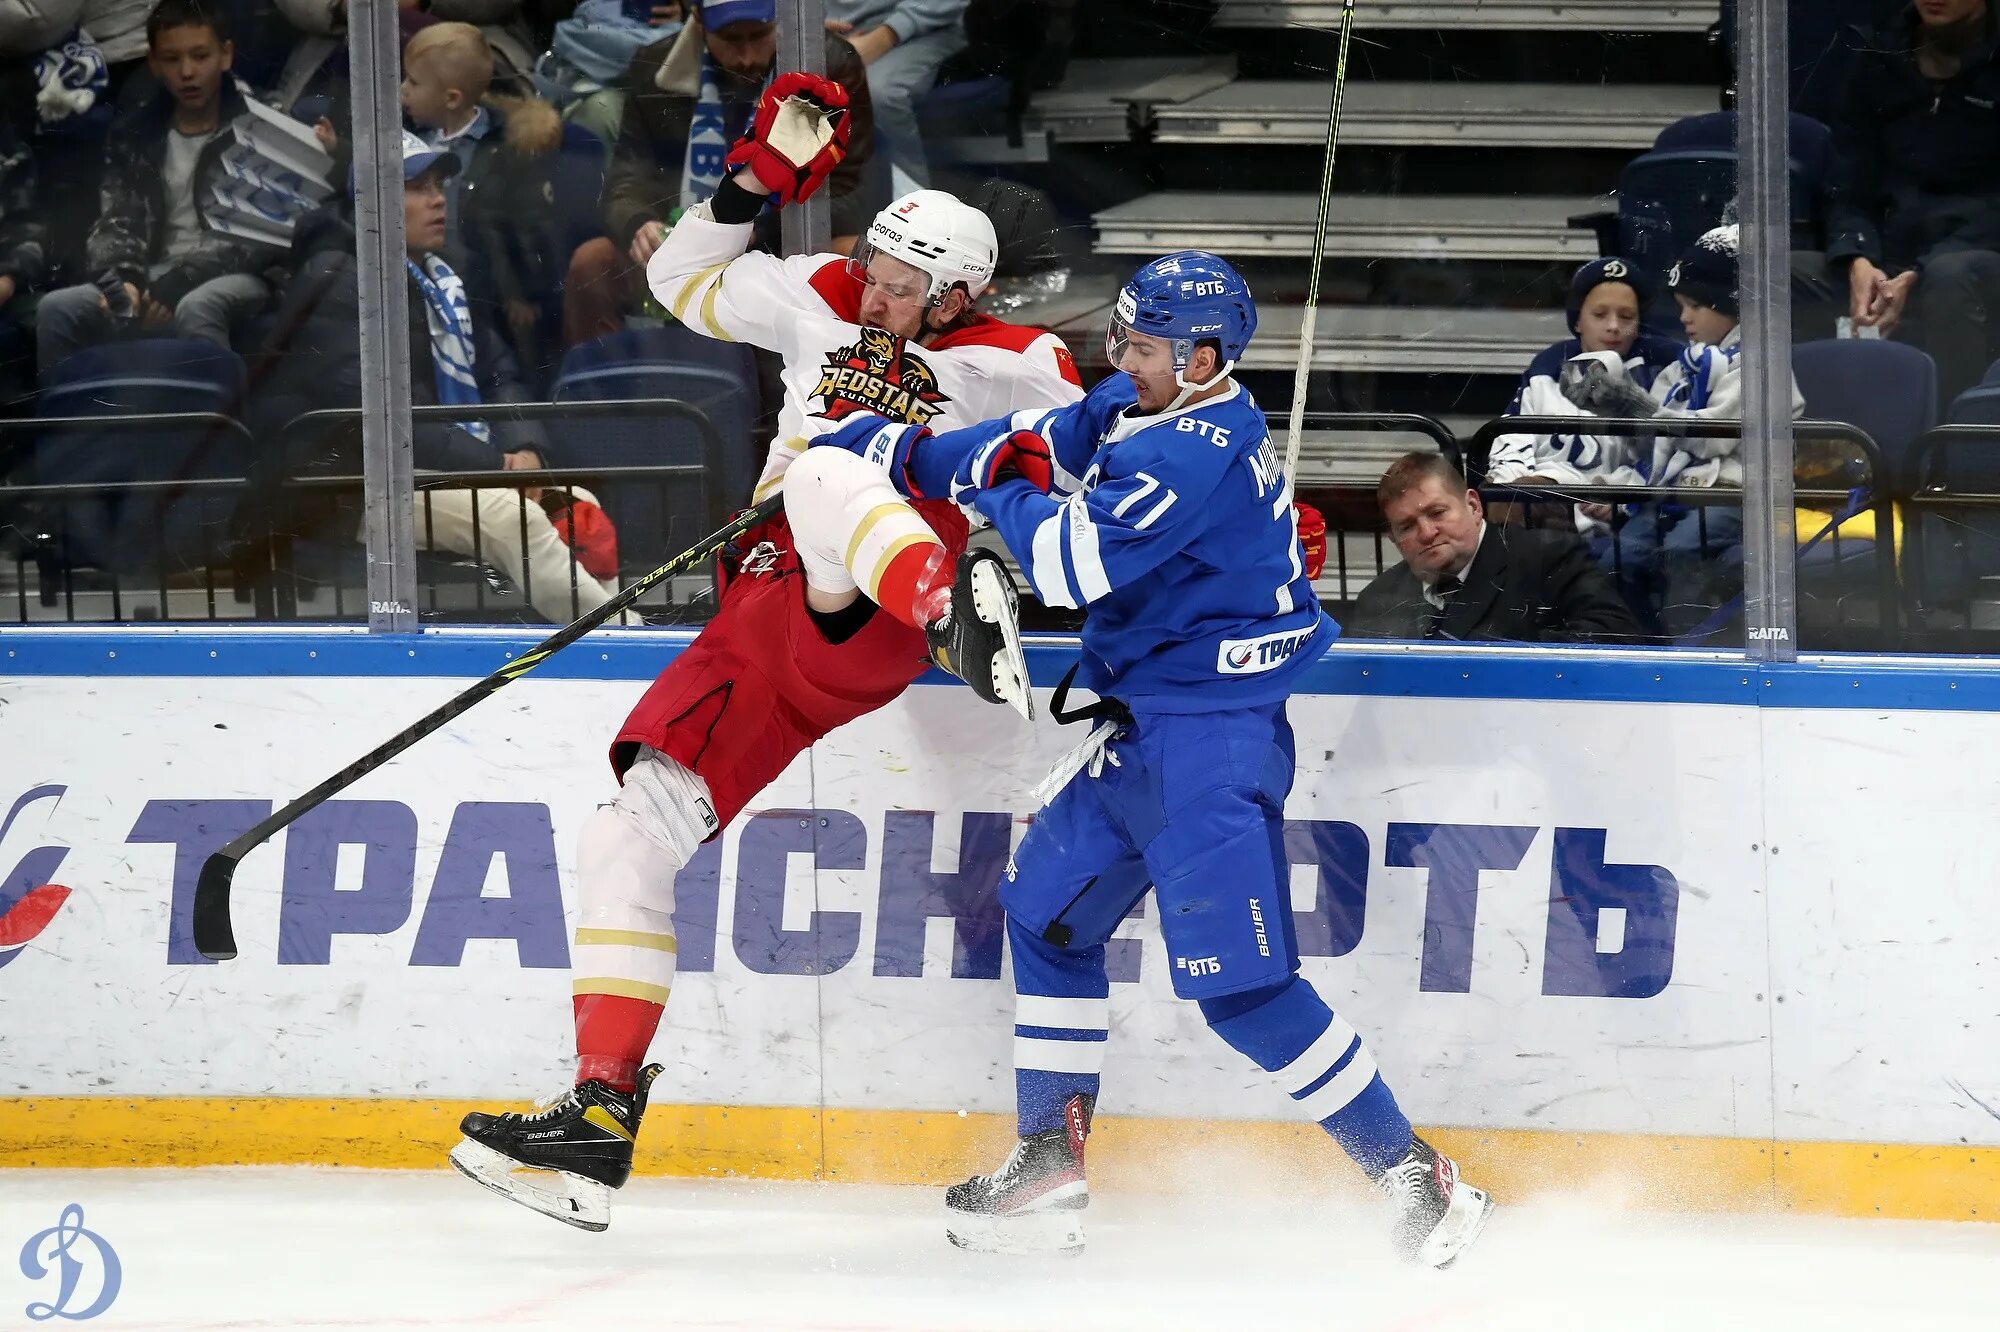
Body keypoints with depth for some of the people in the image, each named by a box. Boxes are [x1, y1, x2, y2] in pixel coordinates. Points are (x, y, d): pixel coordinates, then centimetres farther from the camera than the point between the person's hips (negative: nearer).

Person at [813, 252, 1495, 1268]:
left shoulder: (1196, 456, -24)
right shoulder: (1136, 408, 7)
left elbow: (1068, 567, -26)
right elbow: (1035, 448, 19)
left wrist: (1007, 492, -7)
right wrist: (883, 451, 14)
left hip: (1211, 736, -11)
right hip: (1146, 725, 11)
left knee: (1241, 986, -14)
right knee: (1045, 913, 18)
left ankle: (1417, 1182, -10)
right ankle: (1048, 1177, 26)